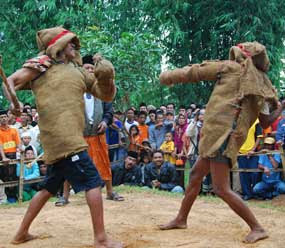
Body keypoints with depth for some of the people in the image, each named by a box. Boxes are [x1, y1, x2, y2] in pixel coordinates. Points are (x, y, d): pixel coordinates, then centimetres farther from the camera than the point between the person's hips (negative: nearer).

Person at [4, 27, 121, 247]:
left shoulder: (80, 72, 19)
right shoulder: (43, 64, 2)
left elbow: (107, 96, 17)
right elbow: (10, 81, 0)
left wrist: (107, 78, -4)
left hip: (65, 138, 8)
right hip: (63, 137, -8)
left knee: (49, 188, 16)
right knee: (93, 181, -11)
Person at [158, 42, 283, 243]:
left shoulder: (232, 68, -3)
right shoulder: (261, 85, 11)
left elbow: (194, 72, 5)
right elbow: (266, 121, 4)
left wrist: (168, 76, 19)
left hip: (222, 134, -9)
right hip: (228, 135, 9)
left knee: (222, 188, -8)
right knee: (196, 174, 19)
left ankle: (257, 228, -3)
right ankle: (181, 219, 30)